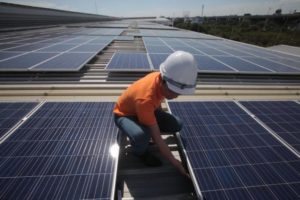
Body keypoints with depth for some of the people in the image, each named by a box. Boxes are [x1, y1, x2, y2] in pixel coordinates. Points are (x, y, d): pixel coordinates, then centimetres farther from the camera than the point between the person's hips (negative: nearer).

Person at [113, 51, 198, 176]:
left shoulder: (161, 78, -20)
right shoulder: (145, 98, -40)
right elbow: (157, 137, -33)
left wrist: (162, 117, 17)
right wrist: (175, 163, -24)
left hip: (148, 110, 7)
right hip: (124, 114, -6)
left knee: (177, 125, -8)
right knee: (141, 136, -39)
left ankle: (146, 130, 12)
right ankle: (140, 152, -3)